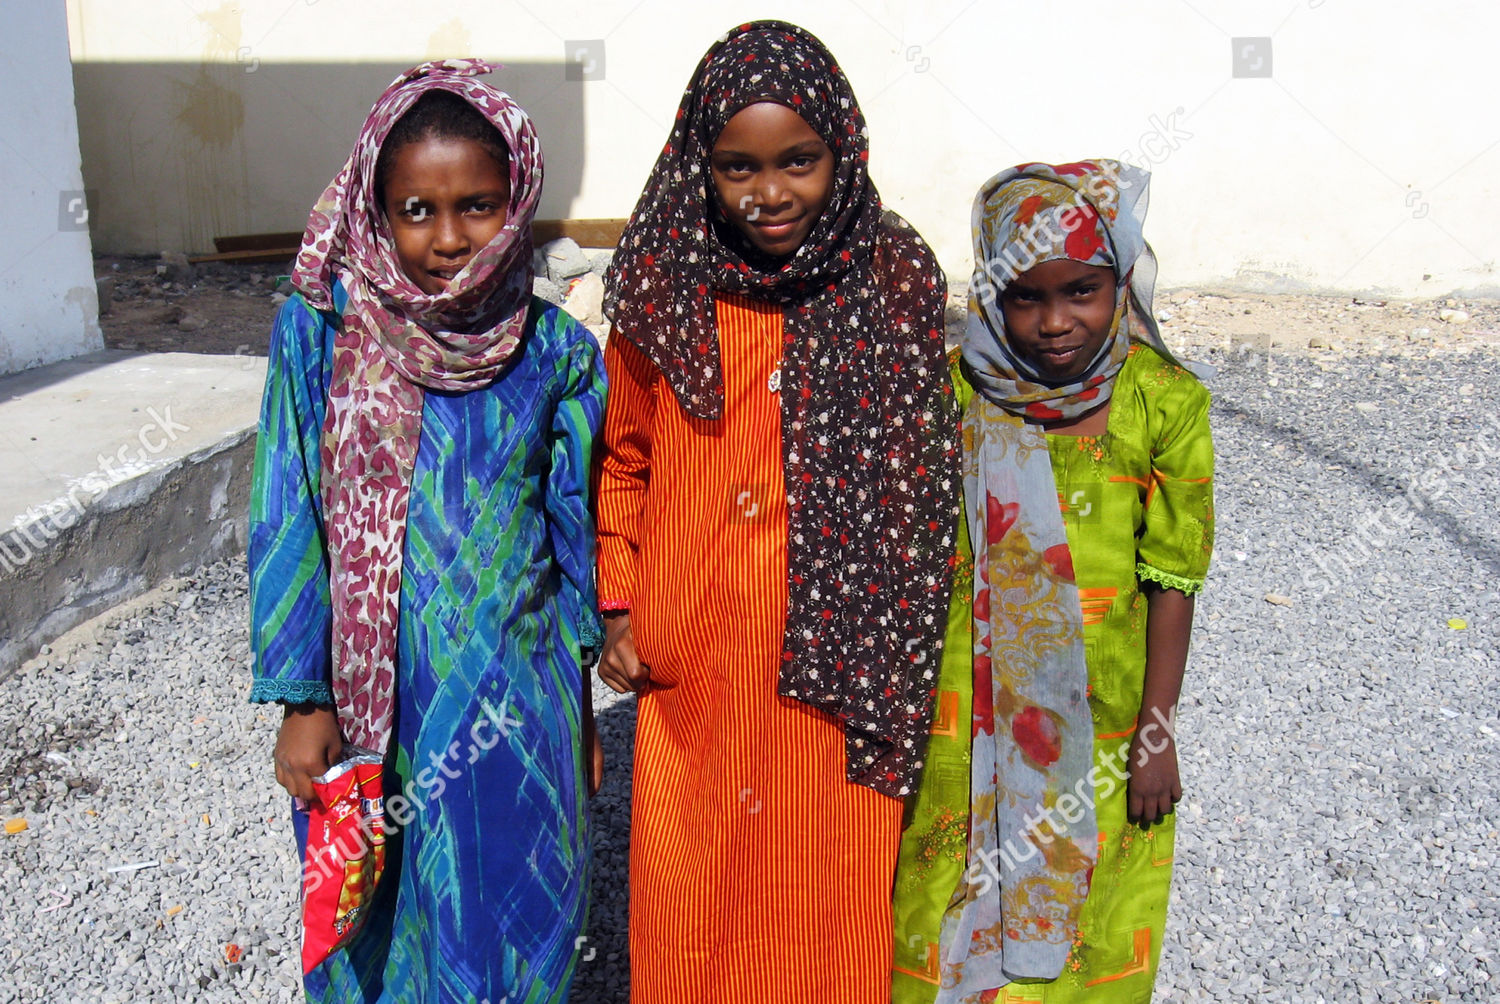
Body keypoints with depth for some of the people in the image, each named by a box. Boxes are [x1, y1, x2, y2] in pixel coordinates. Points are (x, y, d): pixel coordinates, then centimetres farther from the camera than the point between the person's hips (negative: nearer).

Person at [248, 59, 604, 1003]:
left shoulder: (555, 351, -6)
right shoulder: (319, 331, -10)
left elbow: (576, 532, 3)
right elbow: (288, 524, -4)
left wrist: (578, 706, 8)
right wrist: (302, 701, -4)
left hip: (517, 704, 1)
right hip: (374, 700, 0)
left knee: (512, 922, 14)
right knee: (374, 918, 18)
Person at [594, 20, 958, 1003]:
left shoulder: (897, 281, -5)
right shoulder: (665, 287, -4)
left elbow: (926, 473, 2)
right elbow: (624, 462, 9)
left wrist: (905, 657, 3)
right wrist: (619, 608, 4)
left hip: (839, 664, 0)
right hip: (692, 666, 1)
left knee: (833, 897, 13)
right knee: (693, 898, 14)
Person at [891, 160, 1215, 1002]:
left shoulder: (1164, 402, -11)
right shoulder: (954, 393, -11)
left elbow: (1172, 578, -6)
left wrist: (1158, 734, -4)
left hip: (1105, 725, 0)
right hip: (970, 720, 0)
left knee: (1094, 931, 19)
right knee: (954, 918, 16)